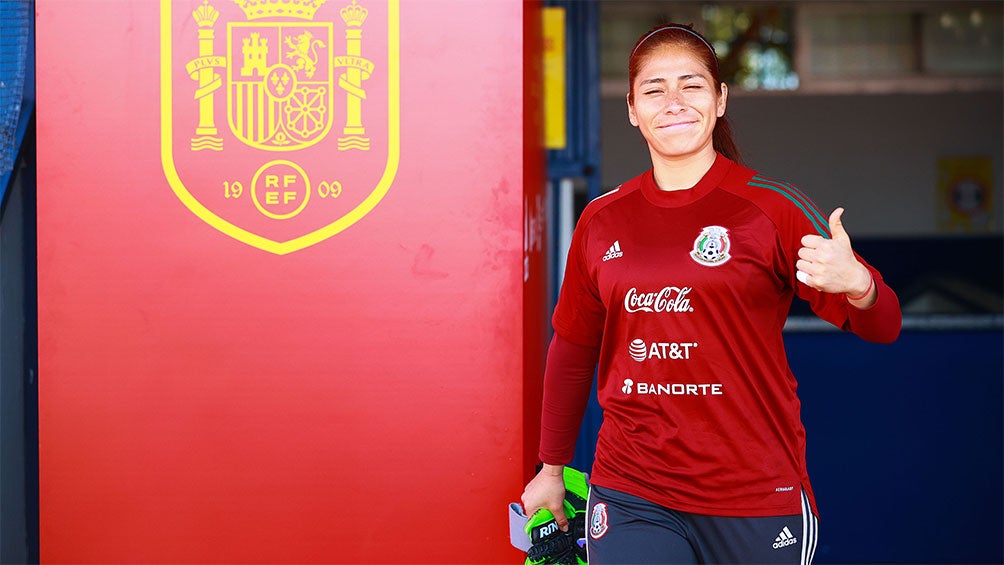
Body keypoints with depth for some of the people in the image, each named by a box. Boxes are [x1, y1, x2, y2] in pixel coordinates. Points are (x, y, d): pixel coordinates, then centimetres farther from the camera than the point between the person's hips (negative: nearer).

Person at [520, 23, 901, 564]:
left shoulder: (770, 206, -5)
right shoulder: (601, 220, 5)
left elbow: (882, 327, -10)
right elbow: (572, 349, 18)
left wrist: (858, 286, -33)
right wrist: (551, 469, 22)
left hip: (756, 499, -2)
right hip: (629, 497, 2)